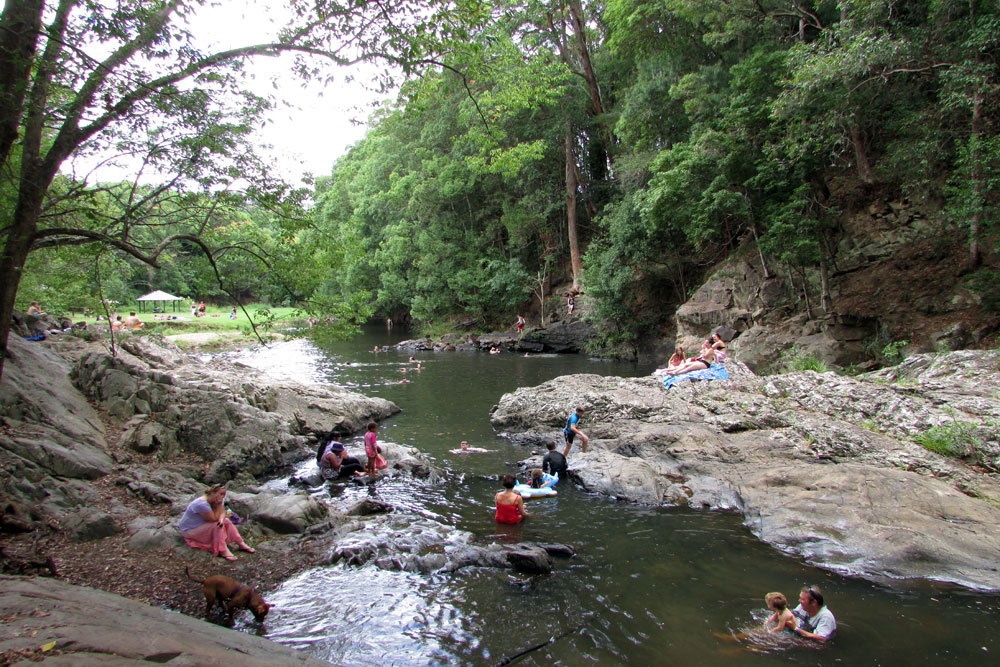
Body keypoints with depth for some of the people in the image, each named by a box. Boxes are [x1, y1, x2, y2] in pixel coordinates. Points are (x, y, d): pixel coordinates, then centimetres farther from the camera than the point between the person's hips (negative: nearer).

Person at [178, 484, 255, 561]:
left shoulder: (216, 500, -7)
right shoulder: (202, 504, -33)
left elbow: (223, 512, -9)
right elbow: (214, 519, -27)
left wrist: (221, 519, -31)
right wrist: (218, 505, -28)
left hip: (203, 525, 9)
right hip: (189, 530, -9)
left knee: (226, 521, -5)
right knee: (216, 525, -26)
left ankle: (241, 544, -6)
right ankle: (223, 551, -27)